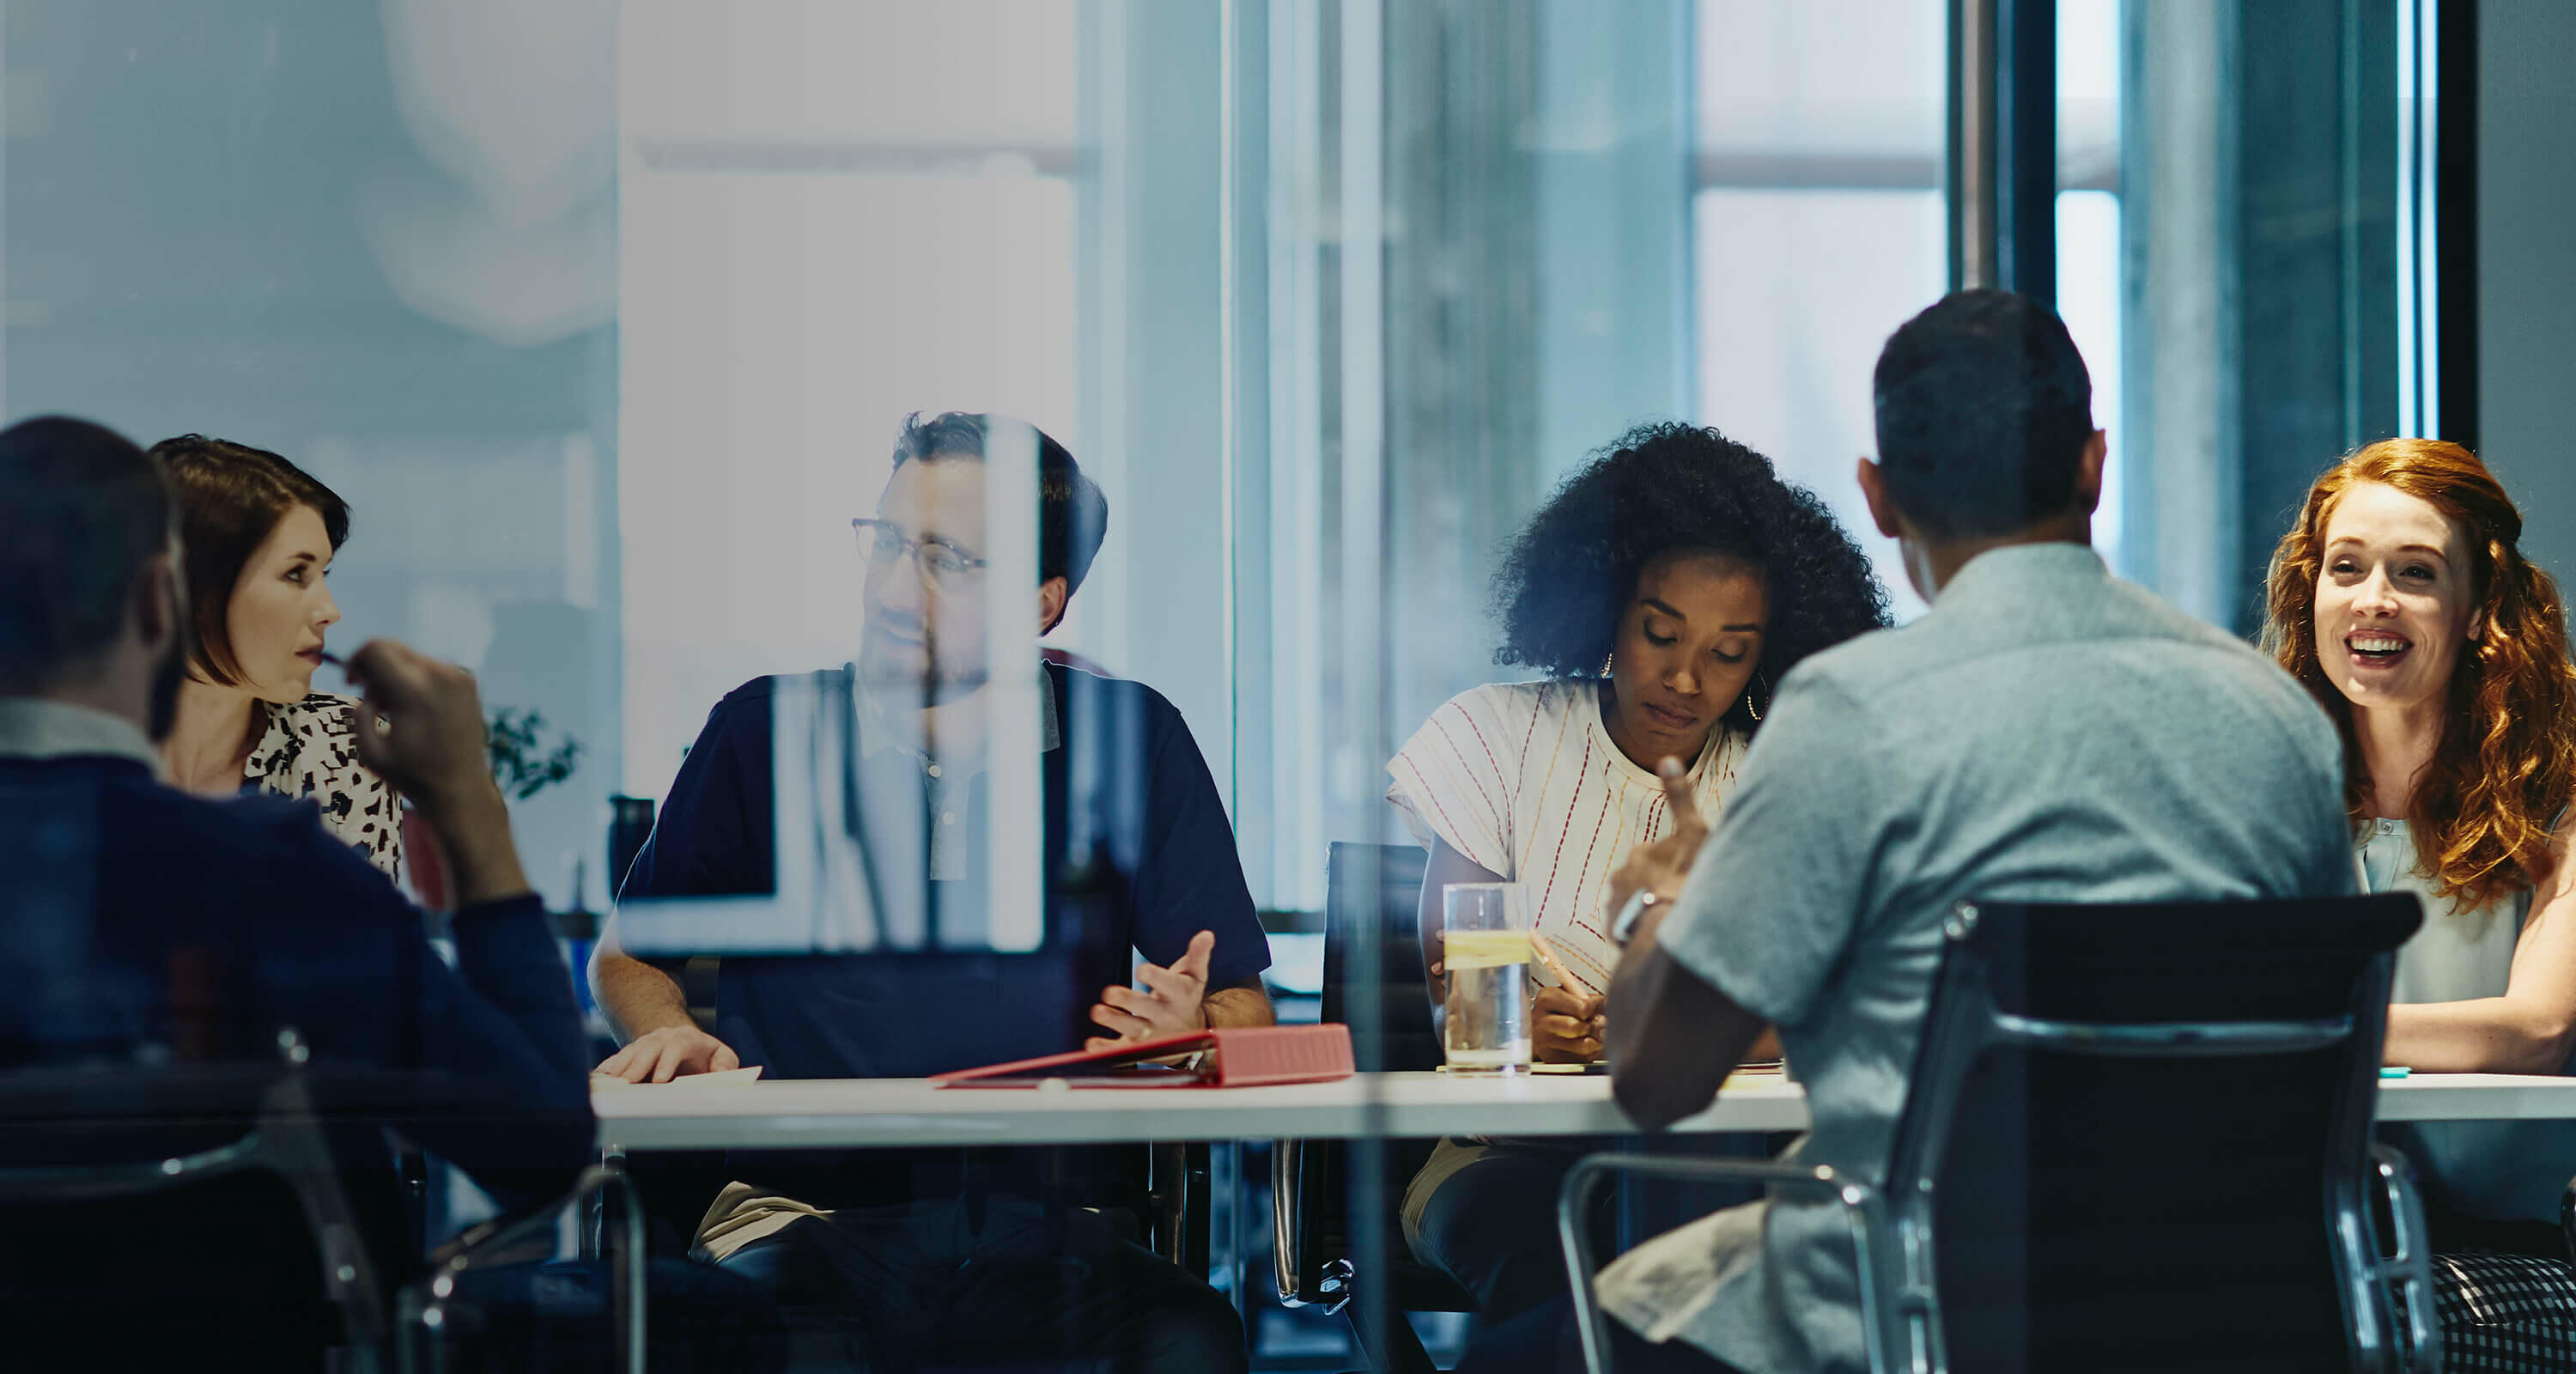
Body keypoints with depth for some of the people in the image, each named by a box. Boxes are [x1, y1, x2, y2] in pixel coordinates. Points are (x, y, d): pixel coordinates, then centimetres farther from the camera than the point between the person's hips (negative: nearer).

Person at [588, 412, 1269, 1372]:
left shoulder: (1130, 741, 9)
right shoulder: (764, 731, 9)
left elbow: (1245, 1008, 13)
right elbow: (627, 953, 23)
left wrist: (1192, 1034, -11)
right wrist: (671, 1035, 0)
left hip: (1045, 1227, 1)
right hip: (801, 1218, -1)